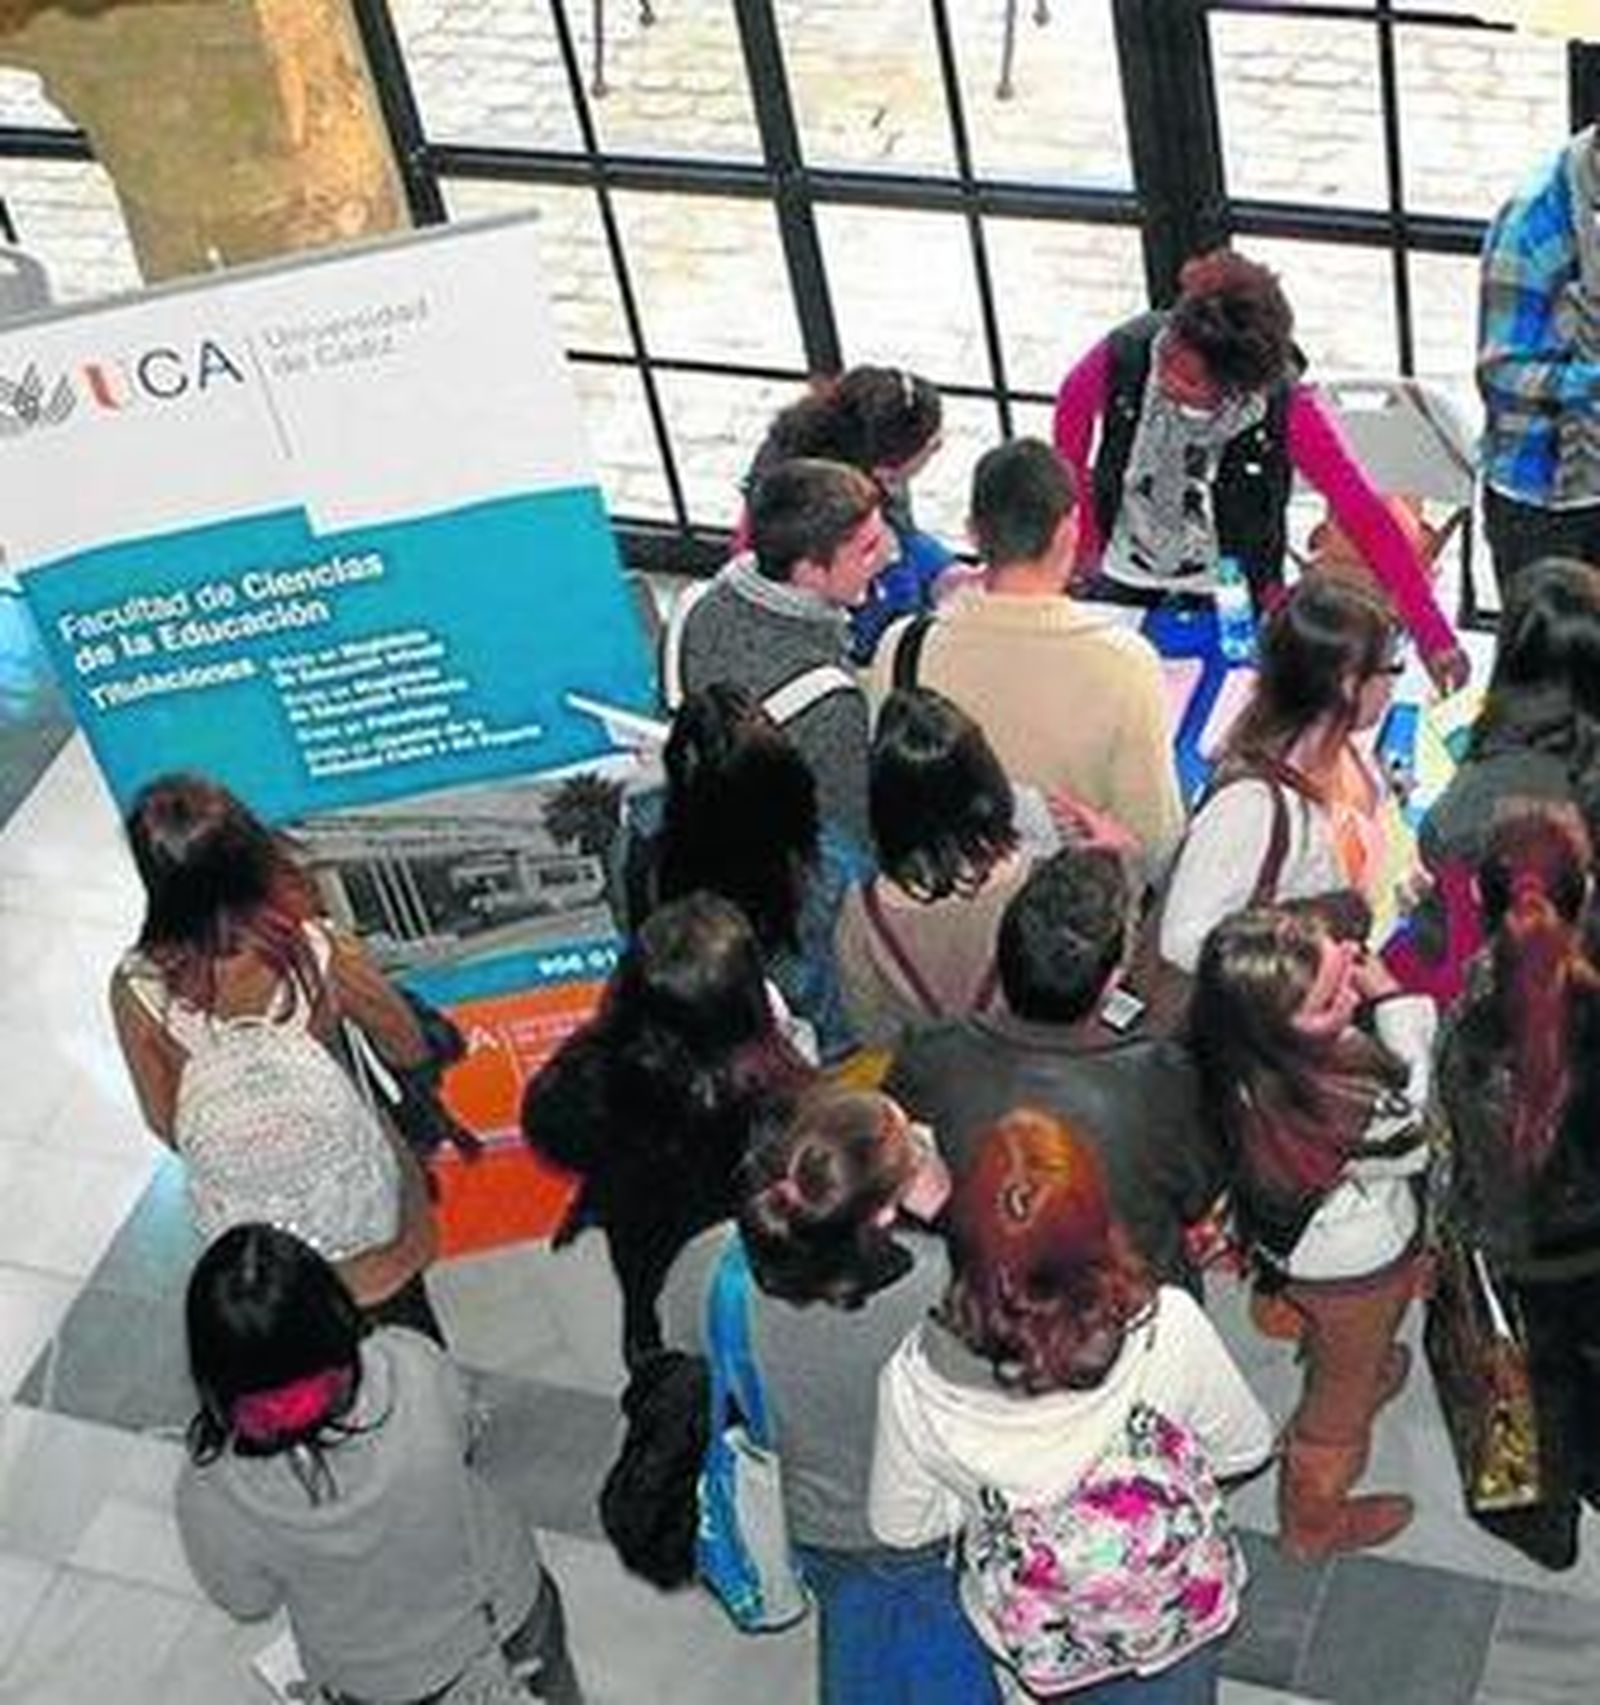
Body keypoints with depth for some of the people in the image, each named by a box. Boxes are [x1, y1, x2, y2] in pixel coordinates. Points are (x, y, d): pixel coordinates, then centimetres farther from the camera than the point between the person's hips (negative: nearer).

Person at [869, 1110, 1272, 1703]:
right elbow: (1245, 1448, -11)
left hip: (1040, 1644, 0)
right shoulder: (1170, 1331, -32)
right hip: (1182, 1616, 0)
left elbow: (899, 1525, -12)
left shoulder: (916, 1383, -31)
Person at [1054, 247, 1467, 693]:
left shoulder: (1287, 410, -31)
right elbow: (1073, 412, -3)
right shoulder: (1125, 355, -26)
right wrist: (1083, 536, 4)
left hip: (1228, 602, -2)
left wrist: (1433, 637, -31)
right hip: (1120, 584, 2)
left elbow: (1368, 520, -27)